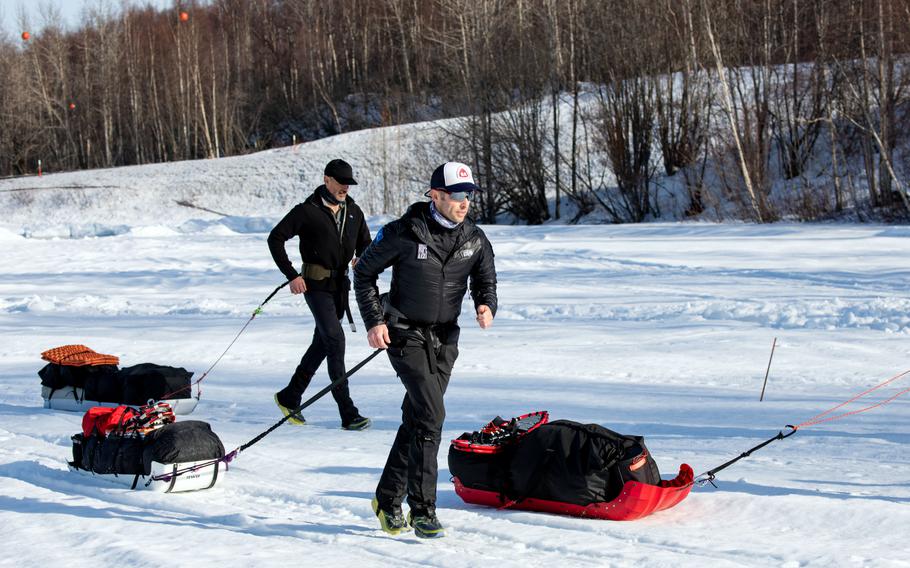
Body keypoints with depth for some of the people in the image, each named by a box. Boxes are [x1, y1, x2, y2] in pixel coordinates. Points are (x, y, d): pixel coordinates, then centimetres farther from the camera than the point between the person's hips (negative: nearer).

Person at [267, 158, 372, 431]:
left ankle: (290, 396, 31)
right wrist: (291, 275, -11)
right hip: (316, 284, -7)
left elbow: (365, 243, 22)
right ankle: (348, 413, -15)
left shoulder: (353, 211, 9)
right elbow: (275, 238, -7)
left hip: (340, 285, 7)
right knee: (335, 340, -15)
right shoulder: (308, 211, -9)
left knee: (322, 343, 14)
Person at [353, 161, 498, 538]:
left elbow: (486, 282, 11)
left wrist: (486, 307, -12)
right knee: (431, 415, -17)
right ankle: (422, 510, -11)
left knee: (416, 420, 11)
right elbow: (364, 273, -1)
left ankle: (388, 500, 27)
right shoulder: (404, 233, -12)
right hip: (405, 335, -5)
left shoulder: (475, 240, 1)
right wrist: (374, 321, -9)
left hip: (444, 340, 5)